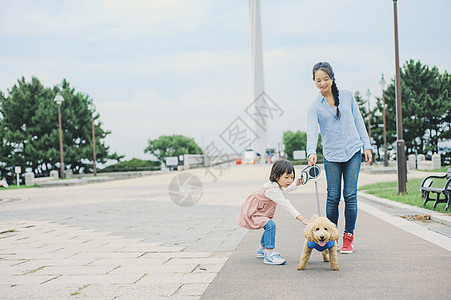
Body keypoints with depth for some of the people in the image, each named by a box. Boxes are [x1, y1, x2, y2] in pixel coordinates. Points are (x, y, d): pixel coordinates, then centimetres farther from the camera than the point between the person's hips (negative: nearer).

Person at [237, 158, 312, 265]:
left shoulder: (276, 185, 1)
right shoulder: (271, 189, -31)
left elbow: (282, 190, 27)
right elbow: (286, 205, -35)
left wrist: (295, 184, 14)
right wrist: (302, 218, -38)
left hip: (255, 211, 11)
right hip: (251, 213, -11)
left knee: (269, 227, 23)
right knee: (270, 225, -26)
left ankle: (262, 249, 41)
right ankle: (269, 254, -23)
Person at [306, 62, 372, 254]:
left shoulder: (347, 96, 5)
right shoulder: (315, 106, -2)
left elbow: (358, 121, 11)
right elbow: (312, 130, -16)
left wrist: (366, 146, 7)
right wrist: (311, 152, -33)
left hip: (353, 151, 1)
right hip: (331, 155, -1)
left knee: (350, 195, -1)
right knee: (333, 197, 0)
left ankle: (348, 238, 9)